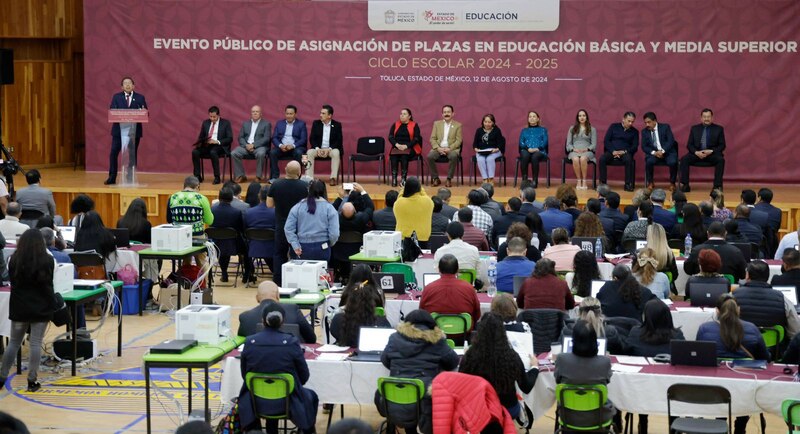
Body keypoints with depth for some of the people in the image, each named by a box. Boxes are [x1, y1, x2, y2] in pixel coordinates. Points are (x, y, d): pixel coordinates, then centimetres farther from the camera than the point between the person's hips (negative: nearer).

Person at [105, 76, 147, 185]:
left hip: (134, 130, 0)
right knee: (113, 153, -4)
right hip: (119, 129, 0)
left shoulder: (140, 98, 7)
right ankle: (112, 178, 4)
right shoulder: (116, 97, 8)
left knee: (132, 154, 4)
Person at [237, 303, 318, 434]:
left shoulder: (249, 342, -11)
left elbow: (244, 375, 3)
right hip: (286, 403, -2)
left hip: (256, 403, 2)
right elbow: (304, 376, -6)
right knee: (311, 396, 30)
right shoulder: (291, 343, -16)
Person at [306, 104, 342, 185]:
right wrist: (317, 148, -17)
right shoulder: (316, 123, 6)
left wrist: (329, 149, -20)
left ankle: (333, 178, -32)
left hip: (331, 149, -2)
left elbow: (339, 141, -5)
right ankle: (309, 178, -31)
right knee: (309, 153, -29)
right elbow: (312, 139, 3)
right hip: (318, 148, 2)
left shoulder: (337, 125, 0)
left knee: (336, 153, -35)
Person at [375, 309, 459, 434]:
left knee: (380, 393, 36)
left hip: (395, 408, 2)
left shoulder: (396, 338, 10)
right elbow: (453, 362, 17)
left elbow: (385, 360, 24)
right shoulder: (436, 340, 6)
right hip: (426, 406, -2)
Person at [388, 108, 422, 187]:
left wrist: (406, 146, -17)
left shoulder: (414, 125, 8)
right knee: (393, 155, -32)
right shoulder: (395, 125, 17)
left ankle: (404, 178, -36)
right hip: (396, 148, 2)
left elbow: (416, 138, -3)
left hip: (409, 148, -2)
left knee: (404, 155, -36)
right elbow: (390, 137, 6)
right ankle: (394, 178, -36)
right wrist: (397, 145, -14)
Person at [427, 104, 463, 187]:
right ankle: (435, 178, -11)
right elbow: (432, 138, 6)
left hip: (451, 149, -2)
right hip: (438, 148, 2)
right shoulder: (437, 124, 13)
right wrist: (438, 148, -12)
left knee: (453, 156, -37)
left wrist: (449, 149, -16)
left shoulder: (458, 125, 7)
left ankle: (449, 179, -21)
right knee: (429, 156, -29)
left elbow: (458, 140, -1)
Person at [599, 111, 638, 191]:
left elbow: (635, 147, 5)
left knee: (628, 160, -35)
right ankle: (603, 183, -25)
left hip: (625, 153, 0)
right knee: (602, 159, -31)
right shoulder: (614, 126, 12)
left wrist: (624, 152, -14)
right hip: (611, 151, 0)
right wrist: (613, 151, -12)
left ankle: (628, 184, -29)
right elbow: (606, 140, 5)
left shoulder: (635, 132, 12)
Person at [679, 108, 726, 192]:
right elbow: (689, 144, 8)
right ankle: (684, 185, -25)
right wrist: (696, 152, -13)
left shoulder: (719, 129, 8)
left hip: (712, 154, -1)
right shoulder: (694, 128, 12)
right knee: (684, 159, -25)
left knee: (720, 160, -33)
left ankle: (717, 186, -29)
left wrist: (711, 151, -15)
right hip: (697, 153, 2)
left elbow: (722, 145, 3)